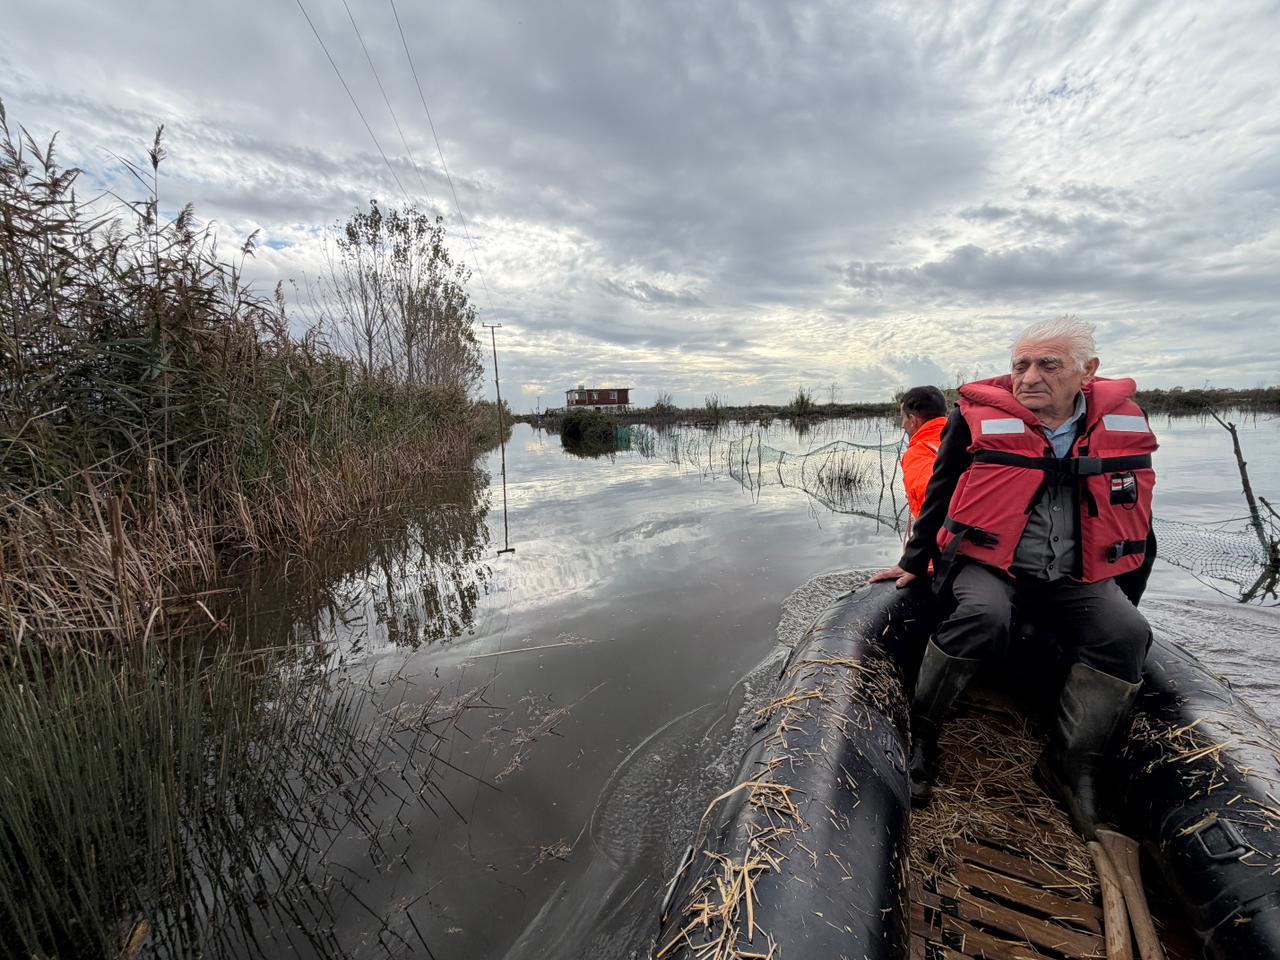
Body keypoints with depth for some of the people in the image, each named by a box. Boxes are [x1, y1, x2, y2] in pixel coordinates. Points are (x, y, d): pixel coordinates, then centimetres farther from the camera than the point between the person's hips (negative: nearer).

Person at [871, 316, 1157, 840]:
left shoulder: (1125, 423, 0)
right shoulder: (980, 418, -10)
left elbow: (1136, 522, 12)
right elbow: (939, 497, 2)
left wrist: (1127, 599, 14)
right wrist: (914, 562, 6)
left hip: (1080, 579, 4)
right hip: (988, 563, -3)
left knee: (1126, 634, -23)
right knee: (983, 616, -32)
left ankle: (1069, 762, -4)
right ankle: (919, 734, -12)